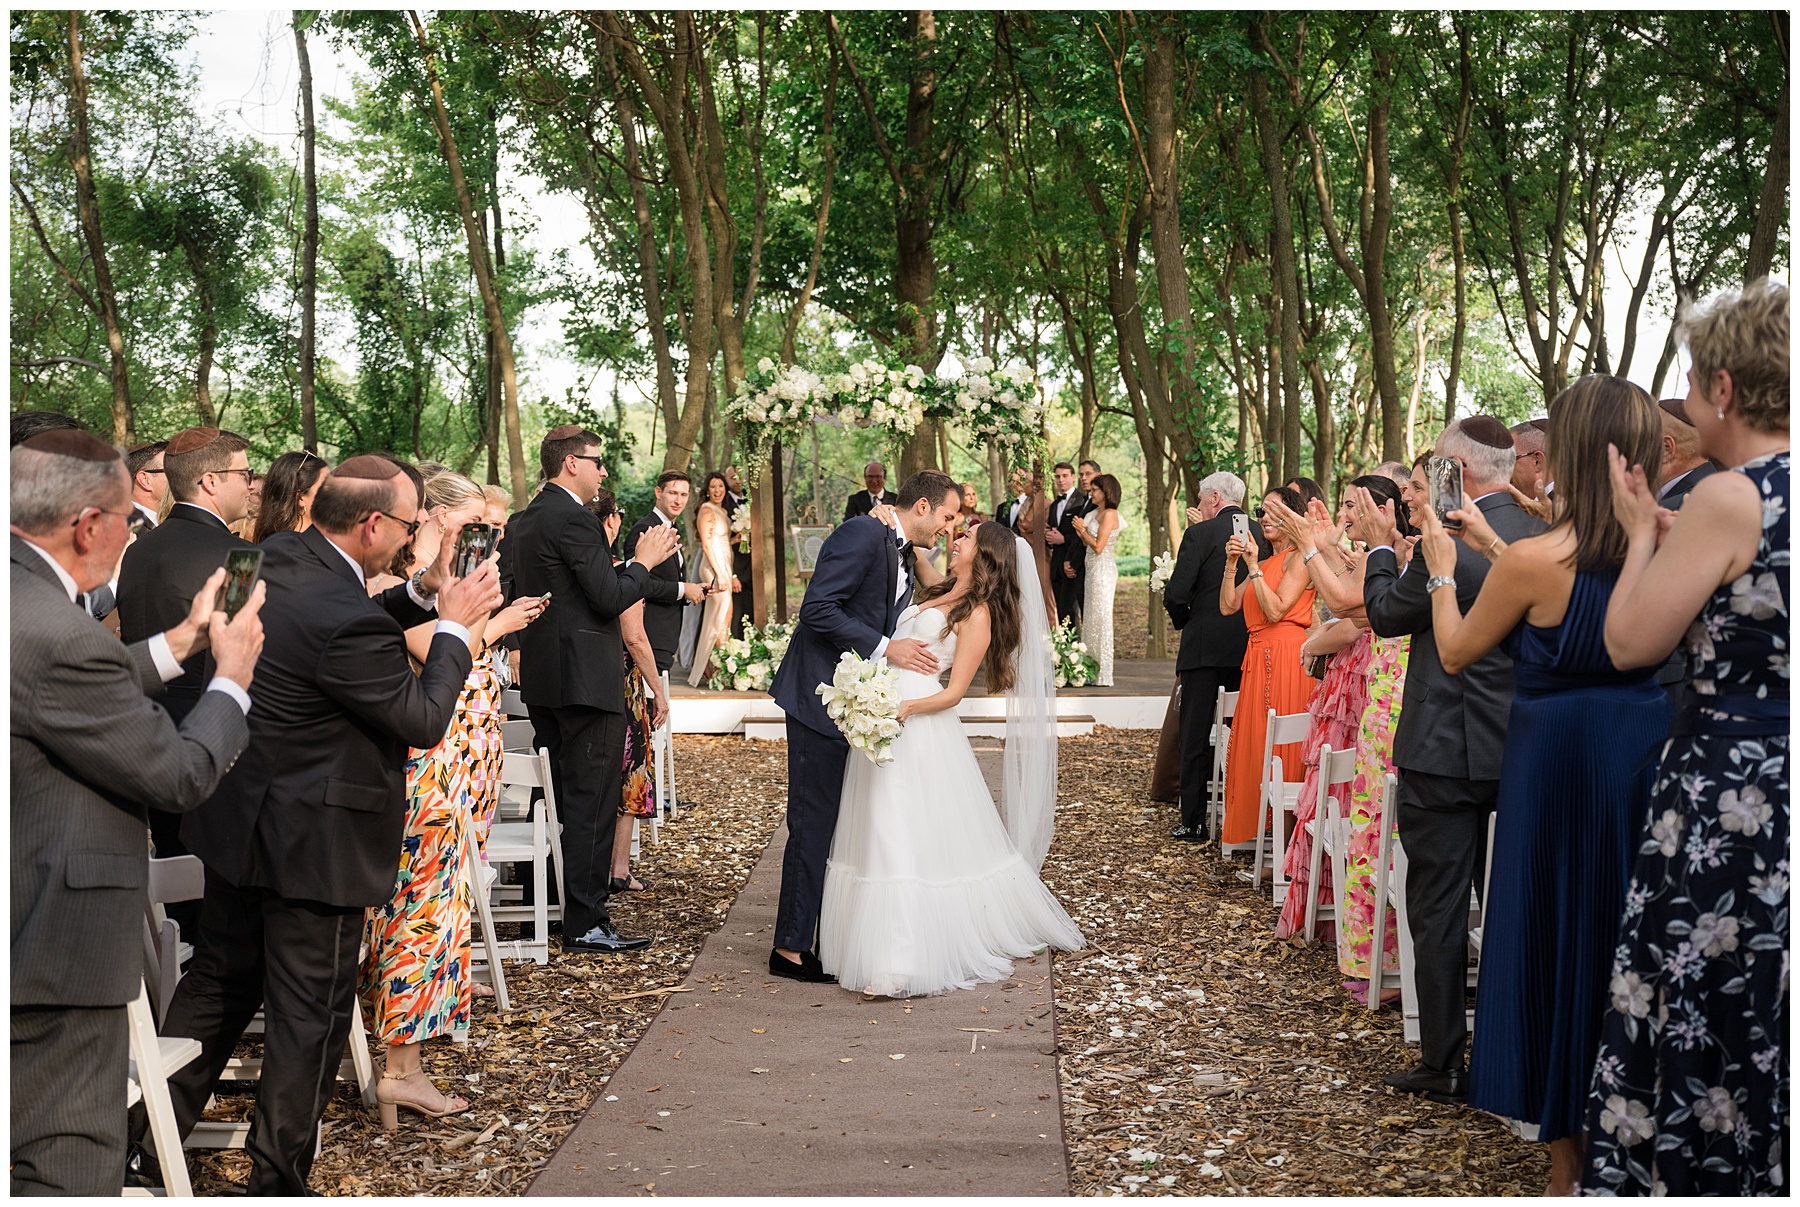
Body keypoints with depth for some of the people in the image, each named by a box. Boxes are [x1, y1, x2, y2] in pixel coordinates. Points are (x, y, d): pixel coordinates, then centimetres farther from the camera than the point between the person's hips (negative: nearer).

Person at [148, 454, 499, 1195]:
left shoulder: (275, 557, -2)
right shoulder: (347, 622, -30)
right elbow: (424, 722, -18)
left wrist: (422, 594, 4)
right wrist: (453, 625, -9)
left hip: (238, 819, 9)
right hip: (313, 842, -9)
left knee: (220, 980, 23)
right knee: (309, 1014, 7)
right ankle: (277, 1178, 21)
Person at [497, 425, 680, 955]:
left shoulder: (522, 521, 13)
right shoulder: (575, 519, -16)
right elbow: (611, 598, -21)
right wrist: (643, 562, -3)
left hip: (542, 679, 10)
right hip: (587, 678, -10)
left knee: (560, 797, 18)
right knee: (593, 802, -3)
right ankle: (585, 923, 1)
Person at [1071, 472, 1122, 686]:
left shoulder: (1109, 514, -13)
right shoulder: (1096, 513, 15)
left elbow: (1098, 546, -18)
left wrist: (1082, 529, -9)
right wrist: (1081, 530, 1)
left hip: (1102, 570, -10)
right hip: (1092, 570, 10)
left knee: (1100, 620, -6)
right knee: (1091, 620, 11)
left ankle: (1103, 676, -1)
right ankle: (1092, 673, 17)